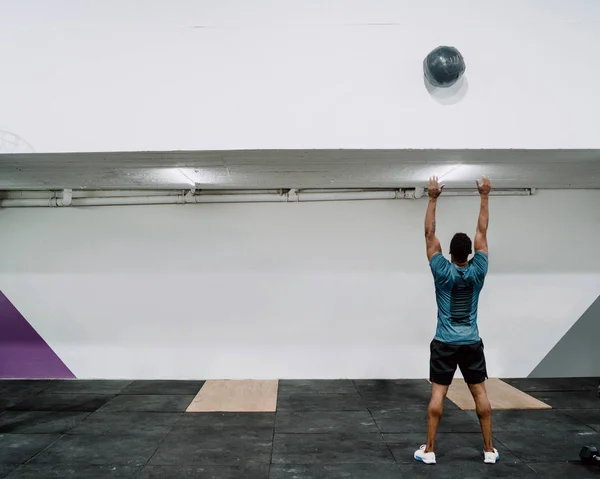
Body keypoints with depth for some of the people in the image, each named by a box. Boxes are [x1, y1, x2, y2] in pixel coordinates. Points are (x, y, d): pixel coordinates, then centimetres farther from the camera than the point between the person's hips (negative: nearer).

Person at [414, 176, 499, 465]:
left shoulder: (442, 272, -11)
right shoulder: (477, 271, -7)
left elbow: (429, 234, -8)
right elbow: (482, 232, 0)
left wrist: (433, 199, -6)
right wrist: (484, 196, 4)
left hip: (445, 343, -2)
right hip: (471, 343, 2)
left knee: (438, 394, 0)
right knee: (480, 393, 10)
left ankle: (428, 450, 3)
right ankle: (489, 450, 17)